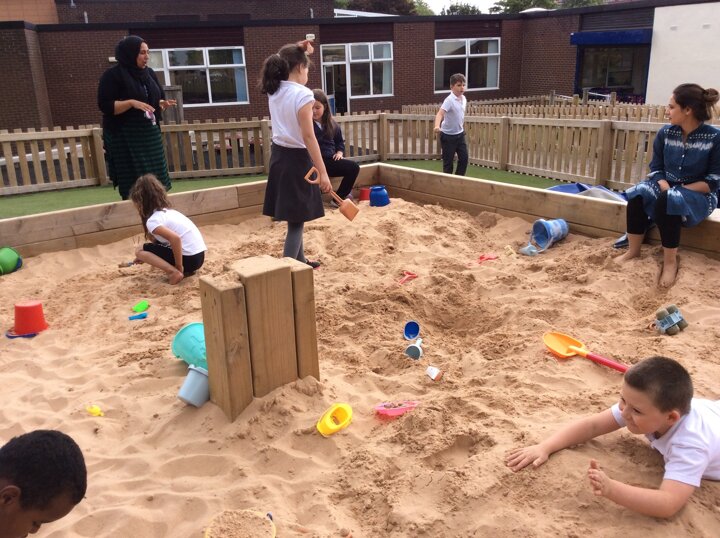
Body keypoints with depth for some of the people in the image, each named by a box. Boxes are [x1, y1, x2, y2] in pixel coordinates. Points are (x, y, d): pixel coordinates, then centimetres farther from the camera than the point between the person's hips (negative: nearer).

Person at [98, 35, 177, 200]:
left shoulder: (149, 72, 11)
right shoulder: (112, 75, -9)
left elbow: (157, 99, 20)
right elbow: (105, 105, -13)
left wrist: (163, 104, -3)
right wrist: (132, 102, -24)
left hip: (149, 134, 6)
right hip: (125, 137, -6)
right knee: (132, 185, -6)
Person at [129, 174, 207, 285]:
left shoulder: (152, 221, -11)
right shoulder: (167, 211, 16)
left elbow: (175, 238, -28)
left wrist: (178, 267, -18)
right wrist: (145, 257, 40)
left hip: (190, 258, -9)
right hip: (198, 255, 9)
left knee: (140, 251, 4)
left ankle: (175, 272, -11)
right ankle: (184, 270, 12)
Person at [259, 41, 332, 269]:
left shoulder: (274, 90, 7)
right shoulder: (303, 94, -16)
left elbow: (288, 66, 34)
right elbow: (308, 137, -20)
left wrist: (301, 52, 31)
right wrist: (322, 172, -18)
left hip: (278, 155, 8)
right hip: (296, 158, -8)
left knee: (294, 217, 20)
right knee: (296, 220, -2)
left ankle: (300, 261, 34)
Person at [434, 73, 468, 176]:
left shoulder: (464, 99, 3)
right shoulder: (449, 100, -21)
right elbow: (440, 113, -35)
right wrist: (437, 126, -52)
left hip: (460, 134, 7)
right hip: (448, 135, -7)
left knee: (464, 158, 6)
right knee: (448, 161, 2)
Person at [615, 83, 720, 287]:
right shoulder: (665, 133, -1)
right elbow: (656, 168, 4)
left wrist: (673, 191, -20)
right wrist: (665, 187, -18)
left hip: (700, 195, -4)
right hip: (666, 186, 4)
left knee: (668, 201, -36)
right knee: (637, 194, -26)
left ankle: (670, 261, -24)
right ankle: (633, 250, -17)